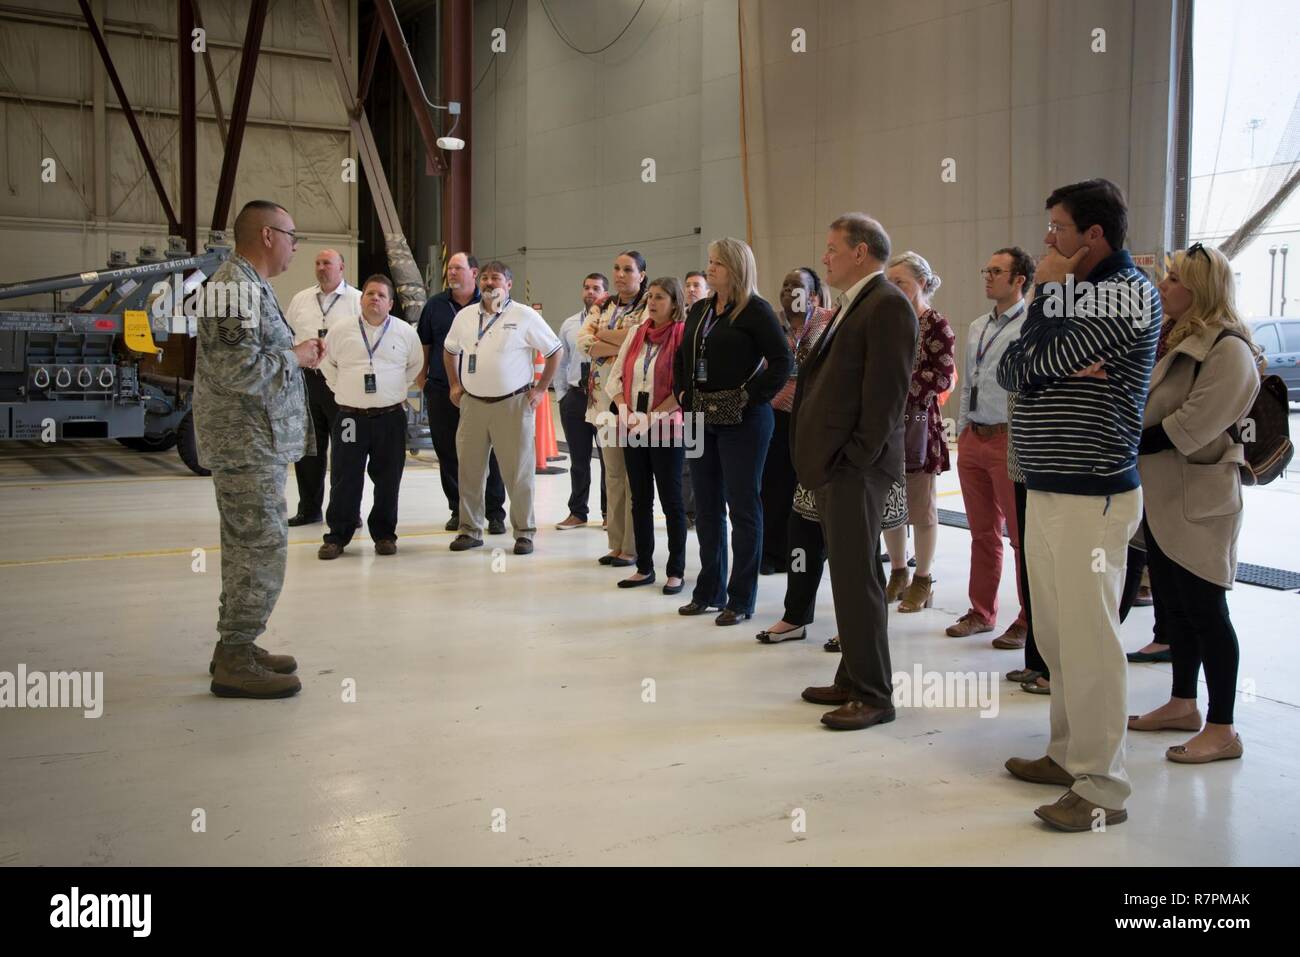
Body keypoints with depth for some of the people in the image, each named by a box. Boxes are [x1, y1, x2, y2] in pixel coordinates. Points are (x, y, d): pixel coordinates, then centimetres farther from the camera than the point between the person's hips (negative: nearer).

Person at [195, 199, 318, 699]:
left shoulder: (248, 284, 17)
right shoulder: (239, 288, -17)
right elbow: (239, 369, -26)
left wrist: (297, 352, 9)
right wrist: (296, 357, -12)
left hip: (250, 443, 11)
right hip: (248, 445, -11)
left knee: (247, 548, 16)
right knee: (262, 551, -7)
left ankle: (235, 647, 25)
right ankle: (235, 662, 0)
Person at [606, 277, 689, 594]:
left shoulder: (684, 335, -7)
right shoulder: (636, 333, 10)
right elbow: (615, 378, 10)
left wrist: (652, 417, -17)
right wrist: (625, 411, -6)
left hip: (667, 428, -5)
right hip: (631, 427, 5)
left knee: (671, 500, 2)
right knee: (640, 499, 10)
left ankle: (676, 570, 11)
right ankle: (644, 567, 19)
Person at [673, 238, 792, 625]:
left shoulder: (756, 310, -9)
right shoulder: (699, 310, 13)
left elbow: (782, 359, -15)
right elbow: (682, 357, 23)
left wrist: (752, 397, -16)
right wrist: (683, 394, 10)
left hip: (741, 420, -7)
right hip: (702, 419, 7)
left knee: (743, 506, 0)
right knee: (706, 506, 13)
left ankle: (741, 599, 8)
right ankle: (709, 590, 24)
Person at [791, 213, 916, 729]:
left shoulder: (888, 305, -12)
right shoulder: (850, 305, 19)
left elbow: (886, 390, -18)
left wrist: (858, 455, -18)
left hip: (855, 466, -10)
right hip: (830, 462, 10)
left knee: (856, 579, -5)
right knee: (850, 575, 16)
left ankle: (873, 696, 4)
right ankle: (853, 678, 26)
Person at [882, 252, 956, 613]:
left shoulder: (935, 324, -6)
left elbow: (945, 377, -13)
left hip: (918, 424, -5)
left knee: (921, 507, 3)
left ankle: (923, 580, 15)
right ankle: (898, 574, 24)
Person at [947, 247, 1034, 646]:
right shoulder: (976, 328, 16)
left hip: (1010, 438, -7)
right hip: (973, 437, 8)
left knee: (1022, 535, 1)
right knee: (983, 533, 15)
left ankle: (1029, 622, 11)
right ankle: (981, 613, 26)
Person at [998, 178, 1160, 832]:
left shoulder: (1129, 292, -10)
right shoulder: (1071, 295, 17)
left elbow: (1043, 357, -18)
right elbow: (1009, 372, 8)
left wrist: (1047, 290, -2)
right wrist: (1061, 368, -12)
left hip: (1092, 495, -9)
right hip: (1045, 490, 9)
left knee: (1088, 642, -6)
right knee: (1055, 639, 15)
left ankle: (1101, 789, 2)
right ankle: (1069, 754, 27)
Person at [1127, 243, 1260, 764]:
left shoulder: (1228, 350, -15)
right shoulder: (1168, 337, 11)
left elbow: (1190, 428, -22)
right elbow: (1146, 408, 10)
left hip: (1197, 500, -8)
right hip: (1161, 495, 9)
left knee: (1205, 610, -2)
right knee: (1174, 607, 16)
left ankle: (1222, 729, 7)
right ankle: (1183, 704, 31)